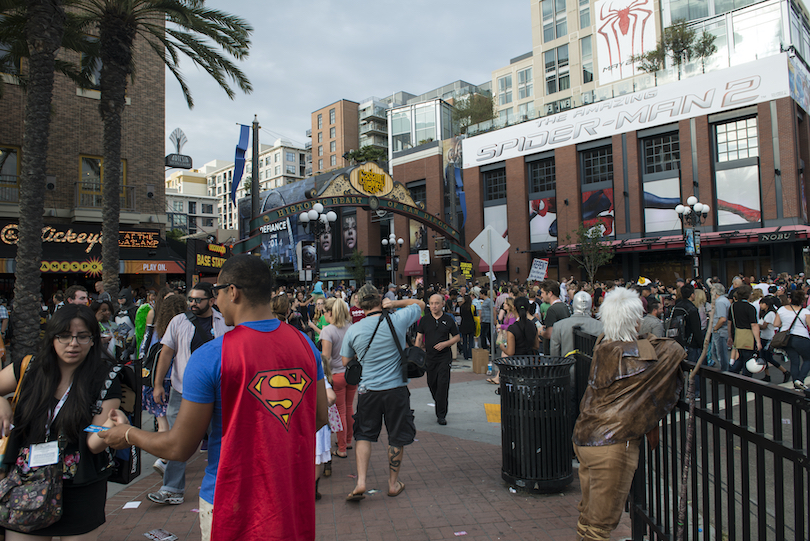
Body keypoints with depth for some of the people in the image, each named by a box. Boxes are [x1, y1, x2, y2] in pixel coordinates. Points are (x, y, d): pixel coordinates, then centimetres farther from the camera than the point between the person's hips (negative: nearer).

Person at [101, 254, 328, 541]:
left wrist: (128, 433, 8)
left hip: (236, 508, -4)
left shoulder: (209, 356, -18)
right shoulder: (305, 345, -4)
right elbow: (320, 417, 5)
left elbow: (180, 448, -9)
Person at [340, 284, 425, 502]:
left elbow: (346, 361, 6)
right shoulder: (398, 320, -9)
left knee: (364, 435, 17)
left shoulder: (353, 330, -5)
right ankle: (393, 483, 26)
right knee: (397, 437, 14)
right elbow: (419, 304, 9)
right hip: (396, 388, -1)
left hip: (368, 390, 1)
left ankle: (360, 482, 7)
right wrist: (393, 303, 0)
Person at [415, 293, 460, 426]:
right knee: (432, 384, 10)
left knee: (443, 385, -9)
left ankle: (441, 415, 0)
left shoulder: (449, 319, 0)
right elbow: (419, 338, 6)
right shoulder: (424, 319, 3)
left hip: (444, 356, -2)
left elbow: (457, 337, 5)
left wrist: (445, 344, -11)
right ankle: (439, 406, 36)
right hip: (429, 357, 2)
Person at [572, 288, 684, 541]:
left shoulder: (603, 349, 4)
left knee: (588, 514, 22)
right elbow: (674, 349, -10)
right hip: (612, 446, -7)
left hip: (584, 438, 8)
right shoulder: (631, 354, -17)